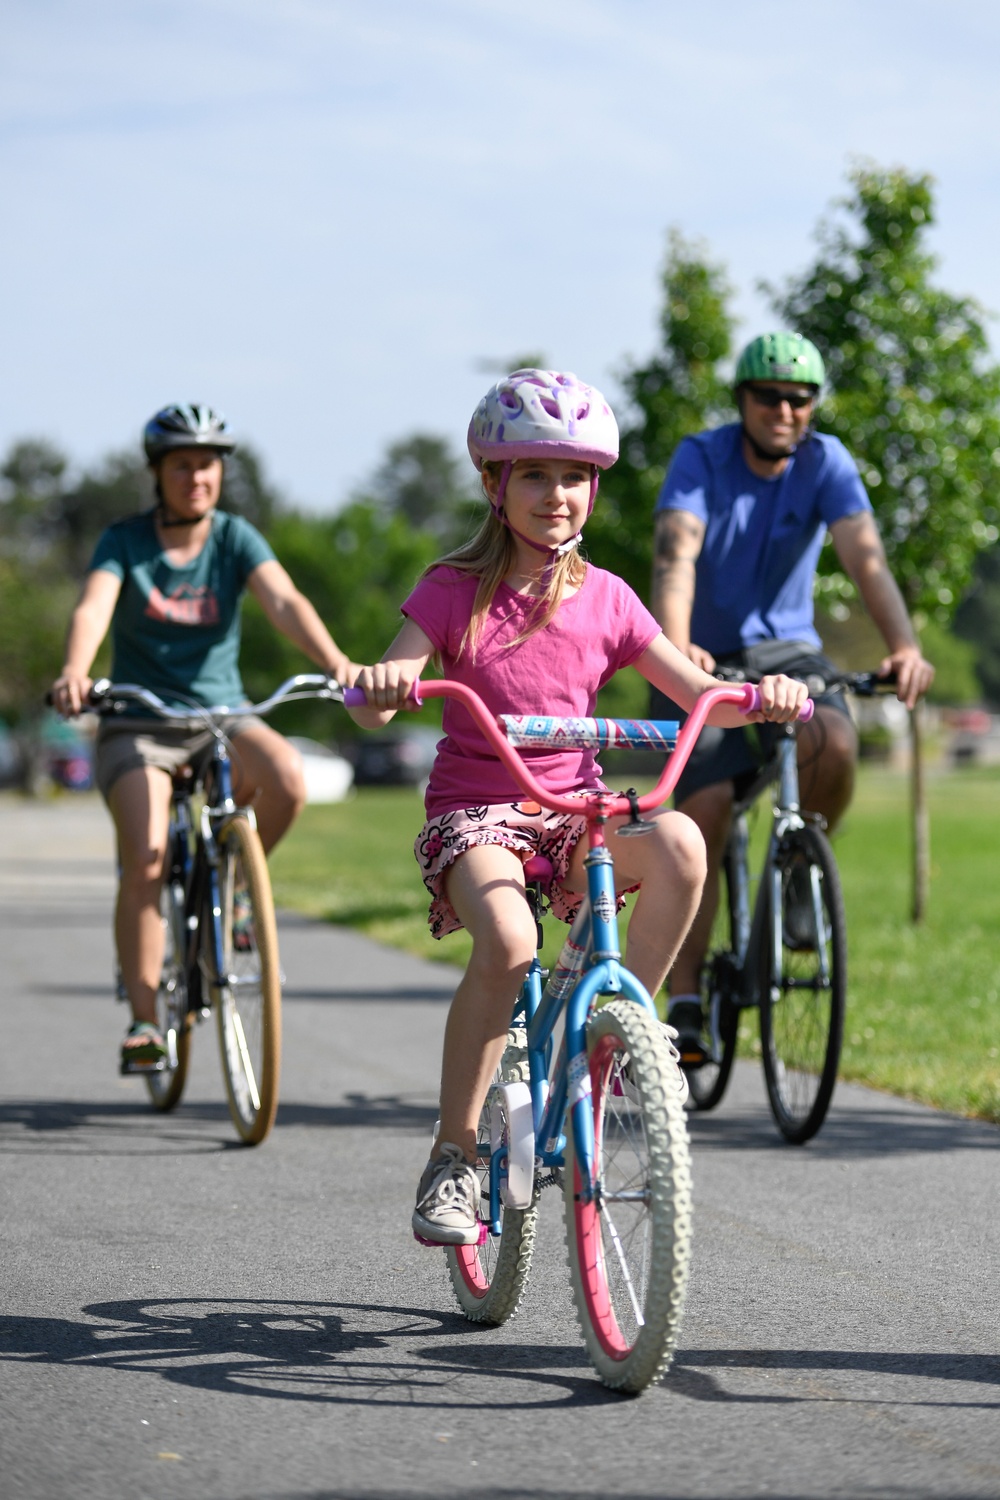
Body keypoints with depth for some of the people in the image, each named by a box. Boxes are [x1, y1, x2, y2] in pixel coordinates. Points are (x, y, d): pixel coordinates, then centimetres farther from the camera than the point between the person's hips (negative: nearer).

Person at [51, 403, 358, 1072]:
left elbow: (284, 601, -16)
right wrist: (75, 673, -42)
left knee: (286, 777, -30)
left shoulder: (235, 538, 0)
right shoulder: (124, 541, -2)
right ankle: (143, 1019, -11)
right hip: (138, 725, -1)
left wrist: (335, 661, -35)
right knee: (146, 857, -23)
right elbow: (94, 608, -20)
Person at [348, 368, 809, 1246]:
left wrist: (761, 697, -16)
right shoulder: (455, 591, -2)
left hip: (575, 812, 3)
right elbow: (374, 709, -12)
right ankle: (454, 1156, -20)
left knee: (680, 843, -30)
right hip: (474, 811, -3)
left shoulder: (606, 599, 7)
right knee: (507, 941, -34)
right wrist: (380, 686, -36)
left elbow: (697, 694, 6)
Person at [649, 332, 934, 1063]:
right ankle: (685, 1002, -7)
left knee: (835, 745, -31)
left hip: (787, 651, 1)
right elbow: (676, 555, -29)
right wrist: (674, 645, -49)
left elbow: (866, 557, -22)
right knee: (704, 816, -15)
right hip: (706, 658, -1)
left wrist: (905, 646, -41)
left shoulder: (827, 463, -9)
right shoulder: (701, 459, -14)